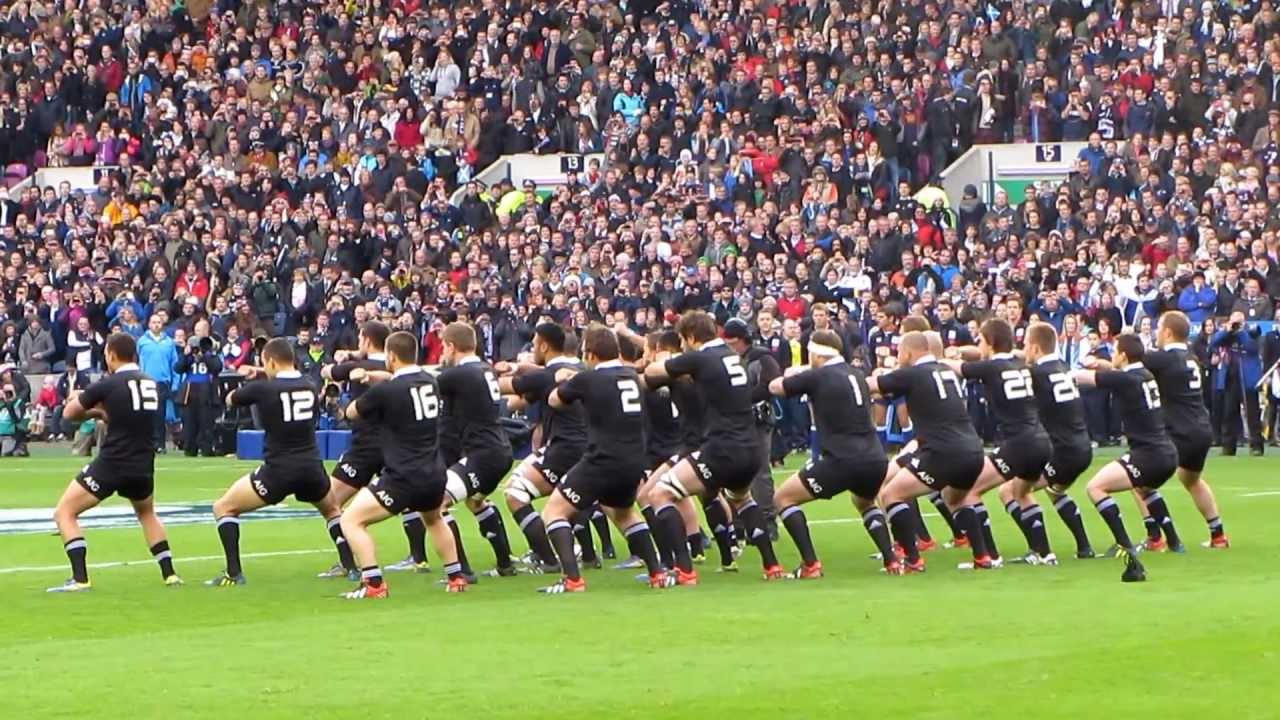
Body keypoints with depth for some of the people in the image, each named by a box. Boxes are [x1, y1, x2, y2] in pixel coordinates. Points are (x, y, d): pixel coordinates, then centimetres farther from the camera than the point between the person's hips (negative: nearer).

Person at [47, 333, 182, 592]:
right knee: (147, 513, 34)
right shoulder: (150, 383, 9)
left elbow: (69, 413, 1)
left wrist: (92, 411, 21)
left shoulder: (110, 384, -10)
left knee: (64, 513, 2)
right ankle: (169, 573, 25)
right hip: (143, 466, 6)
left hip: (111, 463, -6)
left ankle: (80, 579, -11)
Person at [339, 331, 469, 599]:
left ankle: (373, 584, -12)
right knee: (434, 520, 37)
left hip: (403, 478, -7)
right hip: (434, 475, 7)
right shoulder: (429, 383, 5)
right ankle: (455, 576, 37)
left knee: (352, 519, -2)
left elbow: (351, 412, 6)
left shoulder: (385, 391, -13)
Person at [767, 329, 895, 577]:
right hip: (876, 461, 6)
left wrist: (792, 374, 34)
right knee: (865, 502, 37)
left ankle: (811, 564, 0)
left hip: (841, 461, -6)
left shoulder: (817, 377, -2)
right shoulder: (857, 375, 15)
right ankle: (892, 561, 19)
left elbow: (774, 387, 12)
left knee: (784, 498, 11)